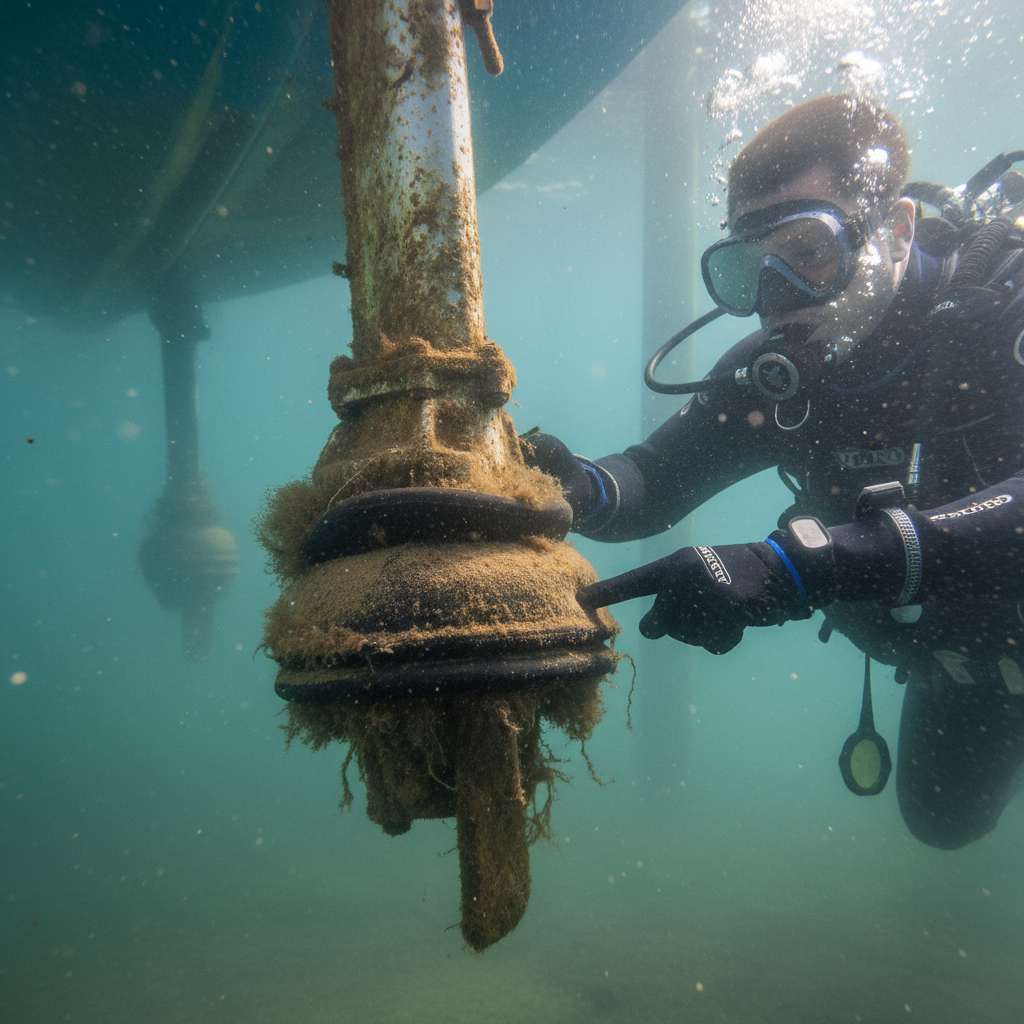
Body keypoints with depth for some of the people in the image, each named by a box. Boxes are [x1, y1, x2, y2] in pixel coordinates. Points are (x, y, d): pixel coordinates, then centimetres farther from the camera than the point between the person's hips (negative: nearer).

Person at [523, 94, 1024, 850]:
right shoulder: (772, 373, -19)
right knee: (944, 818, 23)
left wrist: (795, 568, -59)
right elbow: (657, 482, -18)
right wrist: (579, 487, -41)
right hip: (951, 648, 4)